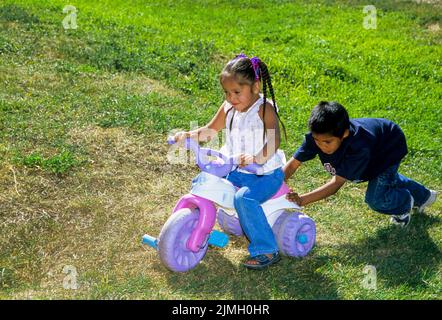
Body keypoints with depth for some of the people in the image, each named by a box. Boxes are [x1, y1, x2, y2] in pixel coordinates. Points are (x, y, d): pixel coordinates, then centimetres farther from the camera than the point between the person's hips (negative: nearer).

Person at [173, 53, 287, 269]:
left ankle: (267, 251, -19)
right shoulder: (228, 108, 3)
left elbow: (274, 141, -27)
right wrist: (188, 135, -2)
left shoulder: (264, 109, -16)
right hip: (237, 170, 7)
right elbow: (211, 130, 16)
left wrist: (257, 158, -45)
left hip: (266, 173, -7)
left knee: (244, 198, -31)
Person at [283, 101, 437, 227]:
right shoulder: (318, 136, -34)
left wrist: (302, 200, -56)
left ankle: (405, 202, 17)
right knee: (388, 178, 32)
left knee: (376, 199, -17)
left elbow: (337, 183, -49)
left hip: (390, 144, -7)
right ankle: (422, 195, 59)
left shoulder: (358, 147, -48)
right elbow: (293, 163, -30)